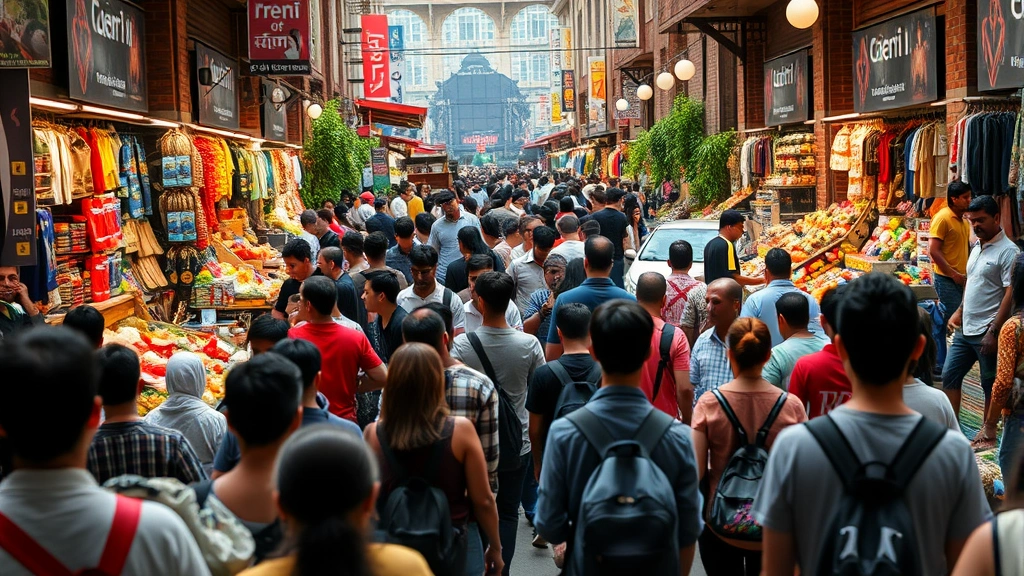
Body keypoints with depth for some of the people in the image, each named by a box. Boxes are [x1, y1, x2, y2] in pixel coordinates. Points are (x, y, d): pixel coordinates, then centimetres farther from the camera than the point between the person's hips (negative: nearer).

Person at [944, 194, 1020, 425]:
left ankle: (988, 433, 16)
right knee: (949, 376, 10)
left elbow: (1011, 294, -18)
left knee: (991, 385, 5)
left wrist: (994, 331, -21)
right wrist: (959, 312, 16)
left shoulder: (1008, 251, -14)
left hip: (986, 333, -8)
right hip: (964, 329, 8)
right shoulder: (977, 247, 12)